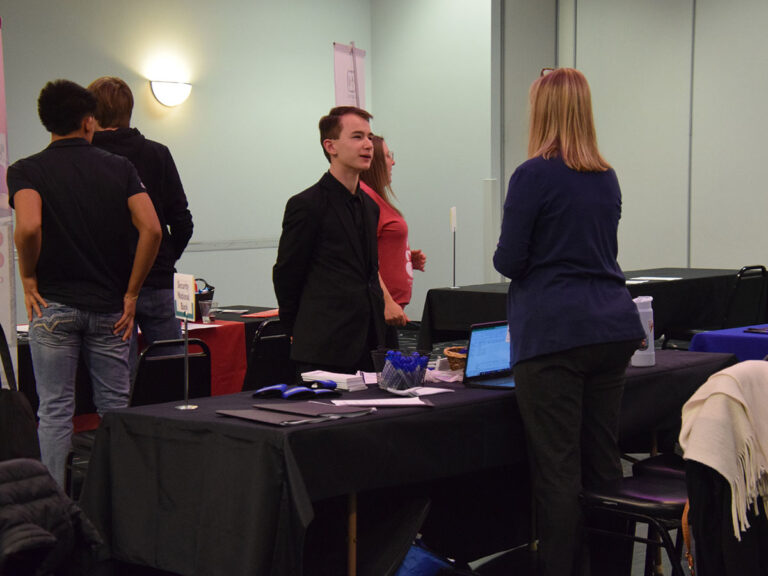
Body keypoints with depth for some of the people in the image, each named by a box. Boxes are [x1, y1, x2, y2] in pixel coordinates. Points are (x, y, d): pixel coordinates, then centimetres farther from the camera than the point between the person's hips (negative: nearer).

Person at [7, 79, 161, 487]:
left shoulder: (26, 170, -3)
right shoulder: (120, 167, 3)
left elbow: (28, 227, -22)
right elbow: (151, 230, -9)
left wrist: (28, 279, -7)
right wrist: (130, 293, -2)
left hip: (54, 305, -2)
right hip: (110, 307, 2)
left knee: (55, 411, 4)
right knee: (115, 410, 10)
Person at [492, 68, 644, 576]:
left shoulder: (534, 176, -8)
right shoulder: (607, 178, 12)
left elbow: (510, 260, -9)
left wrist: (508, 256, 13)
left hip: (554, 331, -7)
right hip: (613, 326, 7)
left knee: (557, 467, -3)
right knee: (604, 460, 13)